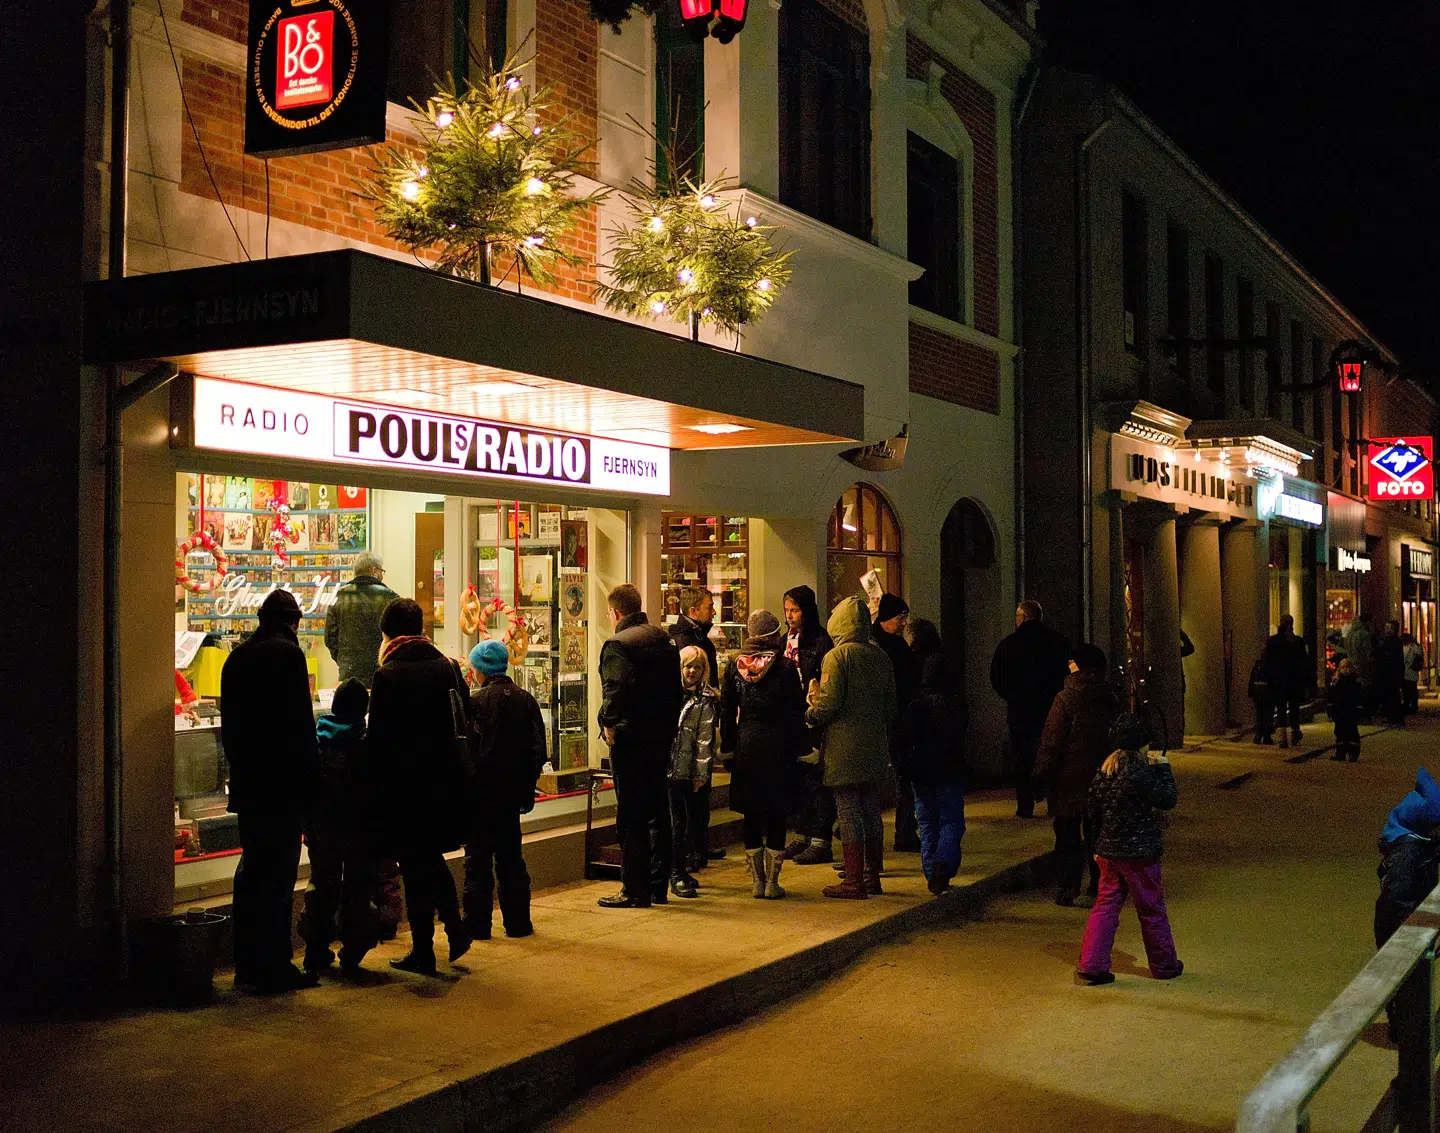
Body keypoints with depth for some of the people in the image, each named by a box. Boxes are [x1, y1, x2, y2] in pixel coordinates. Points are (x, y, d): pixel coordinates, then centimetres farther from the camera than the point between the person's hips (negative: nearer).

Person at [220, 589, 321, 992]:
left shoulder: (237, 657, 13)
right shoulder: (287, 654, -11)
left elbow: (229, 723, 16)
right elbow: (300, 723, -16)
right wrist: (311, 777, -11)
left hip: (246, 782, 8)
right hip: (283, 783, -8)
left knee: (251, 870, 14)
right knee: (279, 873, -4)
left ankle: (248, 963, 20)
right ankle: (274, 966, -1)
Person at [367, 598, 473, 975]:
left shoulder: (387, 675, -13)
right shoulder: (448, 667, 3)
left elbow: (379, 737, -13)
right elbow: (464, 722, 7)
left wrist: (378, 785, -4)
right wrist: (453, 765, 15)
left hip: (406, 782, -5)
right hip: (449, 779, 5)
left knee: (415, 865, 4)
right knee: (432, 857, 23)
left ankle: (423, 951, 11)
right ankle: (455, 927, 17)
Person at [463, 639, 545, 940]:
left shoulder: (475, 702, -13)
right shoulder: (526, 700, 2)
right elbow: (539, 749, 4)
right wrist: (527, 785, 11)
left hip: (481, 791, -5)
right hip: (512, 791, 5)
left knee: (478, 858, 4)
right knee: (511, 857, 13)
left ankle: (477, 924, 6)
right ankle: (518, 922, 15)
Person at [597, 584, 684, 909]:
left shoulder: (618, 644, -13)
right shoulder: (664, 639, 11)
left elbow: (616, 688, -26)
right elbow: (677, 687, 14)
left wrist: (608, 723, -14)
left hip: (630, 739, -8)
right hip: (661, 737, 8)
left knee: (631, 817, -1)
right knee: (658, 812, 14)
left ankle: (635, 891, 3)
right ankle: (658, 887, 21)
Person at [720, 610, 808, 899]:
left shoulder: (734, 665, 2)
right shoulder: (785, 666, -6)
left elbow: (727, 711, 5)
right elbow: (797, 711, -4)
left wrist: (727, 749, 12)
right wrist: (801, 750, 3)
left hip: (746, 746, 2)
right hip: (778, 746, -2)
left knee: (751, 818, 9)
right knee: (776, 818, 4)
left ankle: (757, 881, 12)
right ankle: (772, 882, 6)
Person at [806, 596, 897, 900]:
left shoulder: (837, 656, -11)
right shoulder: (880, 656, 9)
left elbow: (829, 702, -17)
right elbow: (891, 704, 13)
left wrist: (811, 714, 2)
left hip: (844, 747, -7)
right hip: (875, 746, 7)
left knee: (848, 812, -2)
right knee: (871, 810, 14)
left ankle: (853, 881, -1)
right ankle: (872, 876, 21)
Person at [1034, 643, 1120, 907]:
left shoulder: (1066, 698, -12)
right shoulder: (1111, 699, 3)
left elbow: (1051, 742, -12)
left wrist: (1040, 776, -6)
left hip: (1070, 777, -5)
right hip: (1101, 777, 5)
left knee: (1068, 835, 1)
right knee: (1097, 833, 13)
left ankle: (1069, 888, -2)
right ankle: (1100, 887, 18)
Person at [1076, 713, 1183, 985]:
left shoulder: (1105, 768, 3)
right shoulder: (1139, 771, -18)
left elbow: (1092, 805, 11)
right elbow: (1168, 799, -13)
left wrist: (1098, 844, 20)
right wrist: (1163, 768, -1)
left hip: (1108, 848, 6)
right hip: (1139, 852, -6)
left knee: (1106, 905, 9)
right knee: (1152, 907, 9)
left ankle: (1090, 965, 2)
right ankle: (1164, 965, 24)